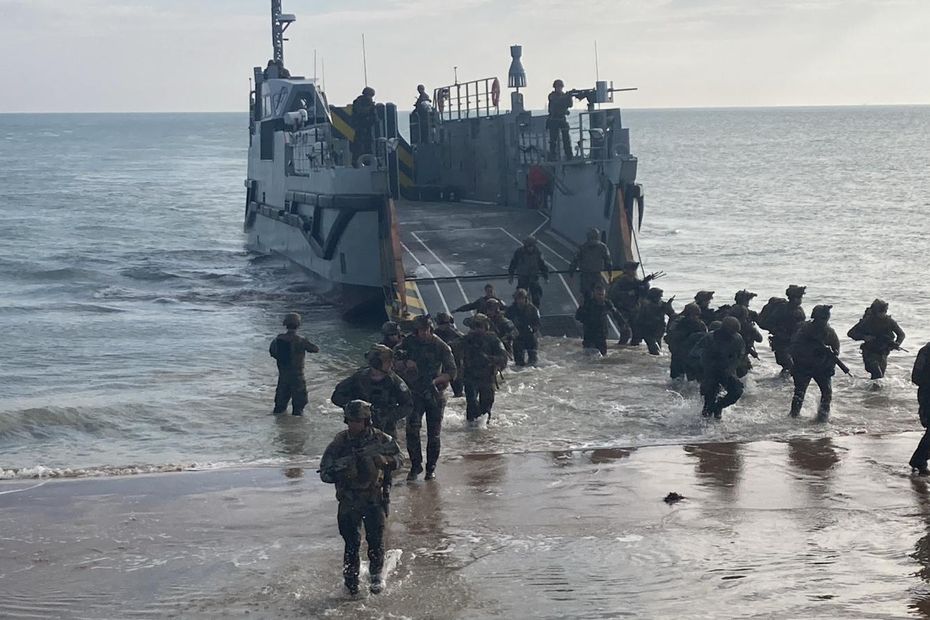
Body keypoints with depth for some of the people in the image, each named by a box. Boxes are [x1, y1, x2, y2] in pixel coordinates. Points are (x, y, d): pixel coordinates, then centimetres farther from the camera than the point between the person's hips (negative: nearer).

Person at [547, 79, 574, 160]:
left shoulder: (565, 95, 9)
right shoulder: (552, 95, -4)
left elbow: (570, 105, -1)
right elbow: (557, 100, -23)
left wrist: (570, 97, -19)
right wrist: (567, 96, -31)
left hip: (563, 120, 3)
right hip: (554, 120, -3)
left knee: (567, 139, -1)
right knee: (553, 140, -4)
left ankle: (569, 157, 2)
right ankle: (553, 157, 0)